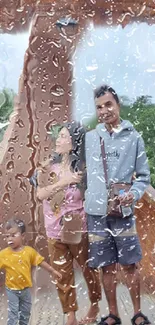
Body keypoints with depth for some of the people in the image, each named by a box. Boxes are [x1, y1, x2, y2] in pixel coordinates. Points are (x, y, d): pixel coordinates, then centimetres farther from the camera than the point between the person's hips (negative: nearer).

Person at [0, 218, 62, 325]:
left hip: (26, 289, 2)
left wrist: (53, 271, 2)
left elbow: (40, 262, -1)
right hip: (12, 290, -2)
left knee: (26, 312, 18)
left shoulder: (29, 251, -10)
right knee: (13, 313, 0)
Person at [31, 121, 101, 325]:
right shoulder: (50, 165, -3)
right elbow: (40, 194, -14)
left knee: (88, 268, 15)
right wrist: (63, 181, -23)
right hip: (54, 231, 3)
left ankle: (95, 306, 39)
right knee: (62, 275, 11)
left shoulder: (82, 168, -12)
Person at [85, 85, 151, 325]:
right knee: (106, 266, 10)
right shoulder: (89, 138, 6)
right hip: (96, 212, 2)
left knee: (130, 265, 5)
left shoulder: (134, 137, 1)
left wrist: (134, 194, -16)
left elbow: (143, 176, 1)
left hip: (123, 212, -2)